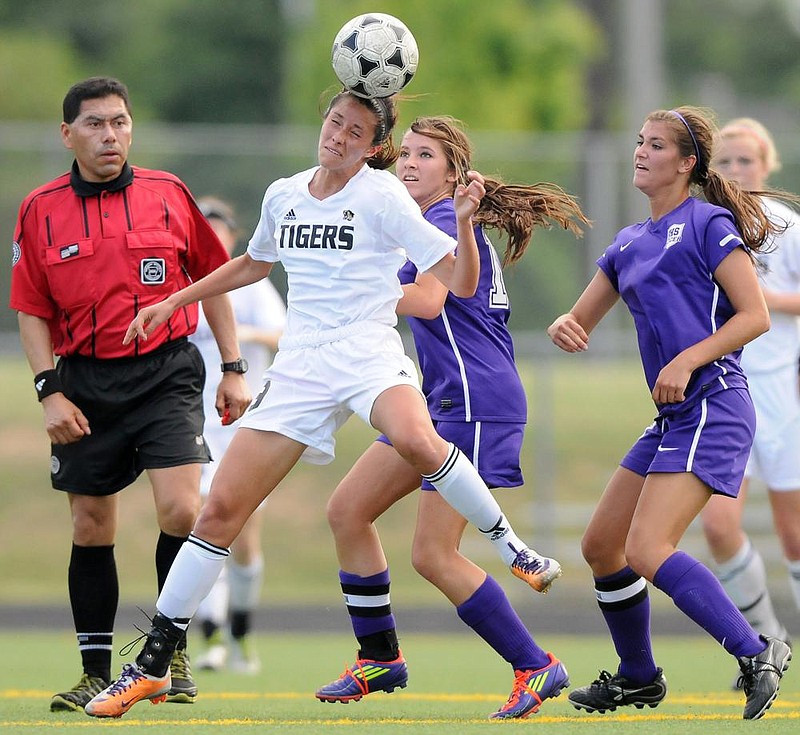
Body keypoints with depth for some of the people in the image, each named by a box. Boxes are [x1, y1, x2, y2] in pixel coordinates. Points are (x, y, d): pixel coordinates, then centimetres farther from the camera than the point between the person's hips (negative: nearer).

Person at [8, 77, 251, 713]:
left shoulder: (169, 195, 2)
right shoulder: (41, 210, 2)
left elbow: (214, 280, 11)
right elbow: (32, 312, 7)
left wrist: (233, 370, 8)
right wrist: (49, 391, -3)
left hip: (167, 373, -1)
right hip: (86, 385, 1)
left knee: (181, 509, -16)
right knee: (91, 528, 5)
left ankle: (172, 648, 2)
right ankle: (96, 674, 15)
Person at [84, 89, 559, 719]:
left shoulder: (383, 195, -3)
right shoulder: (283, 196, 11)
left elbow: (461, 284, -7)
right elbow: (255, 264, 34)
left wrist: (464, 222, -24)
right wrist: (173, 302, 33)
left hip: (369, 353, -4)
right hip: (300, 366, 4)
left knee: (415, 440, -40)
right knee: (221, 508, -3)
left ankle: (507, 543, -19)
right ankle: (152, 666, 5)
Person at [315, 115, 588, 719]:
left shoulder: (445, 221, -10)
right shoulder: (451, 224, 19)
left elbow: (427, 301, -26)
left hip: (474, 403, -10)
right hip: (442, 400, 10)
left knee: (433, 554, -12)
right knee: (347, 511, 10)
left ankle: (536, 667, -5)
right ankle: (380, 659, 17)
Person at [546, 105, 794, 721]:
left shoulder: (708, 223, -6)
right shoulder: (629, 242, 18)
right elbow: (583, 318, 22)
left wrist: (688, 360, -19)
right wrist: (565, 326, -2)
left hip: (712, 409, -9)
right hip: (671, 418, 9)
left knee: (646, 551, -21)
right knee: (601, 545, 12)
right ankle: (638, 678, 28)